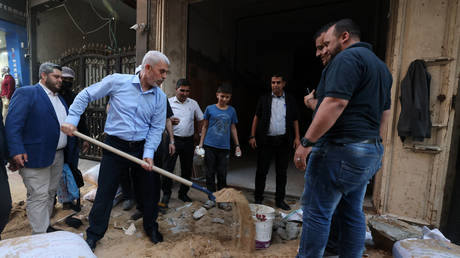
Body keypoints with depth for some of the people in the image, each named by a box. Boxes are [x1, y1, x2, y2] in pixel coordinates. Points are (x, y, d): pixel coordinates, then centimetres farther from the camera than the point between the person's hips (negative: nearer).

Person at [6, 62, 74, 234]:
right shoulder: (26, 93, -6)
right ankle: (40, 235, 11)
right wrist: (16, 150, -22)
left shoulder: (60, 98, 17)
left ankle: (46, 227, 30)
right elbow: (13, 123, -14)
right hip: (36, 156, -7)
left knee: (50, 193, 16)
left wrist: (69, 147, 12)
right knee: (38, 196, 0)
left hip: (58, 155, 7)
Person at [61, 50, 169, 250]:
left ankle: (151, 227, 35)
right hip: (115, 146, -2)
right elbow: (86, 95, 5)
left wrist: (148, 153, -12)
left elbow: (156, 128, -2)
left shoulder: (160, 97, 0)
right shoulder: (117, 81, -6)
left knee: (151, 190, 11)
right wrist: (72, 119, -3)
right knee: (105, 193, 8)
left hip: (142, 147, 3)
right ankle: (93, 234, 33)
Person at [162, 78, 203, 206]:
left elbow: (201, 120, 12)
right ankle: (166, 193, 20)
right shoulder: (168, 102, 1)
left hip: (188, 141, 3)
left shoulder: (193, 103, 8)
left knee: (187, 168, 10)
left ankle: (183, 193, 28)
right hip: (173, 139, -2)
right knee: (168, 167, -1)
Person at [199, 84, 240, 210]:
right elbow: (204, 127, 6)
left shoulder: (232, 110, 6)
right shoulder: (210, 109, 1)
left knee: (222, 174, 8)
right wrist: (201, 144, 2)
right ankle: (211, 198, 24)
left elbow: (233, 128, 12)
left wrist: (237, 145, 10)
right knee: (210, 173, 8)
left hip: (224, 147, 1)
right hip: (210, 146, -1)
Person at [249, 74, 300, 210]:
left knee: (282, 172, 9)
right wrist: (252, 136, -1)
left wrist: (297, 137, 2)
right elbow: (256, 118, 6)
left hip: (284, 141, 2)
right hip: (266, 140, -1)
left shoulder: (290, 100, 9)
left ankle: (280, 199, 24)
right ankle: (258, 198, 18)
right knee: (262, 171, 4)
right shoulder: (264, 99, 6)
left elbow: (295, 120, 11)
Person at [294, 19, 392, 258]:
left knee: (316, 212, 1)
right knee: (353, 214, 16)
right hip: (369, 152, 10)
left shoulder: (347, 58, -9)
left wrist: (306, 142, -21)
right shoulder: (380, 65, 22)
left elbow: (335, 103, -23)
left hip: (340, 149, -10)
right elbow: (385, 112, 23)